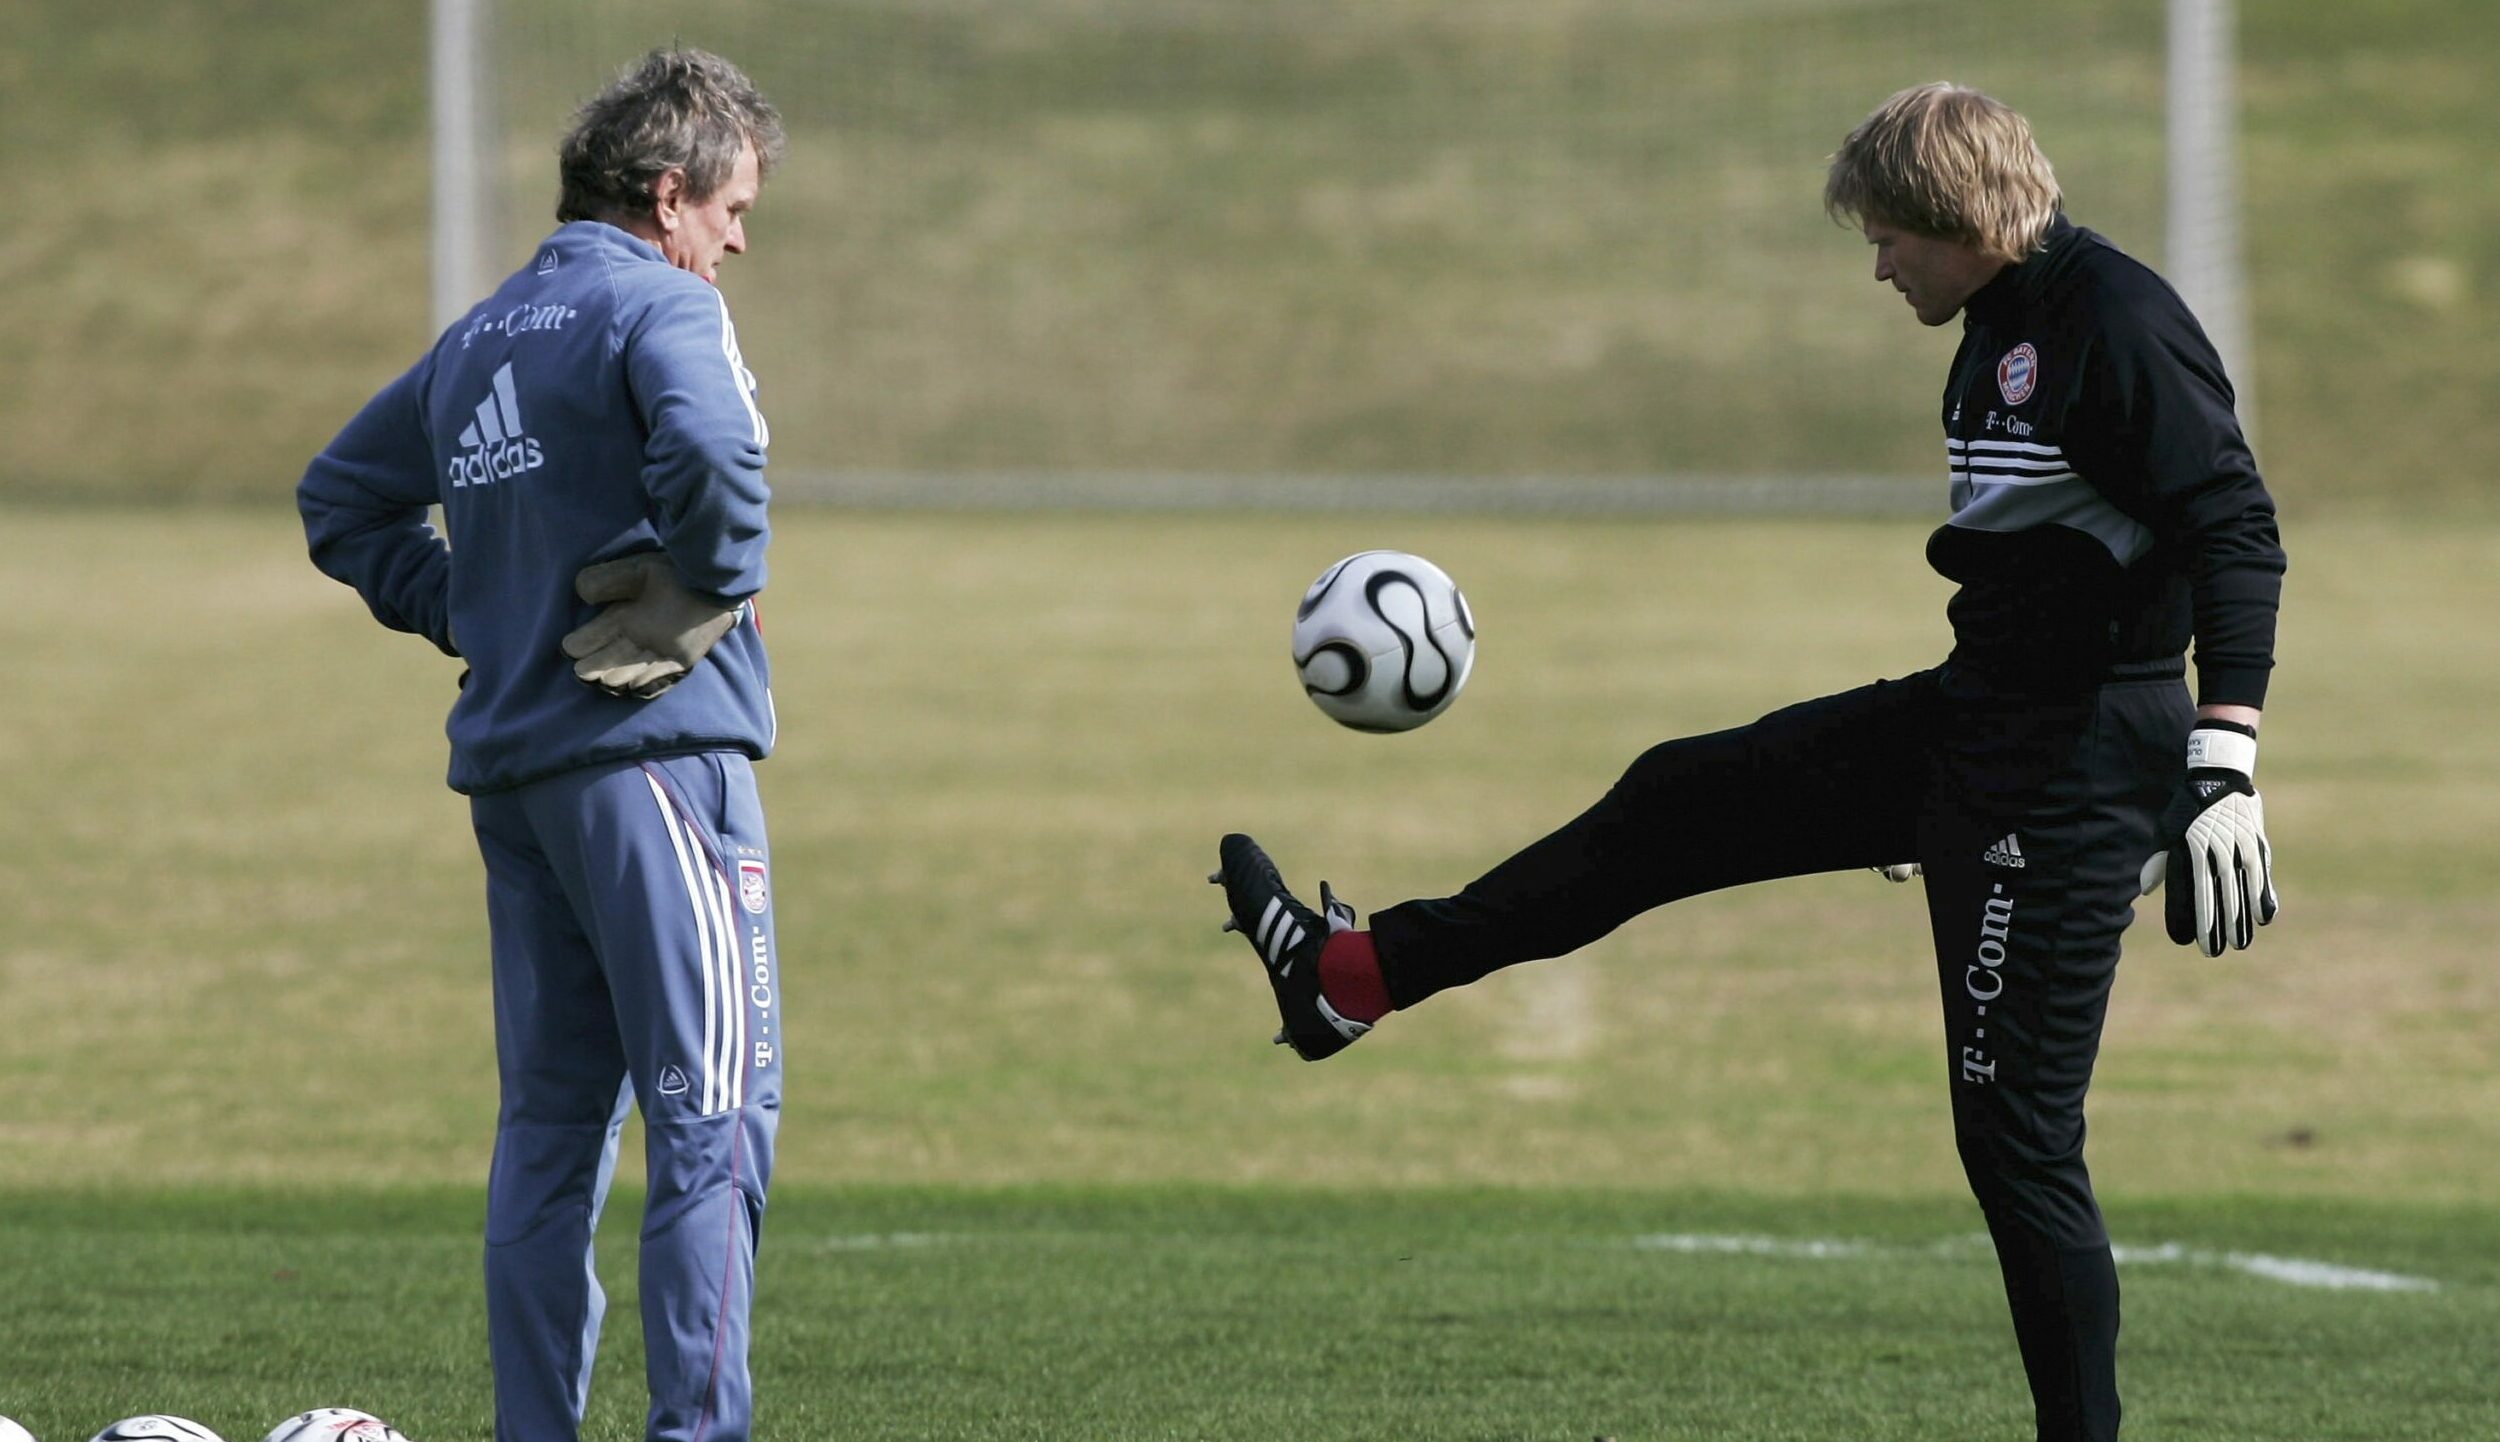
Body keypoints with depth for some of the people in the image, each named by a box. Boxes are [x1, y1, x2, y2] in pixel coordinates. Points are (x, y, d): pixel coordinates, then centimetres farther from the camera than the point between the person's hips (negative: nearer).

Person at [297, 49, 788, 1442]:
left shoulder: (480, 338, 18)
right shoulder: (660, 306, -6)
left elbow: (342, 500, 28)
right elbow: (710, 446, -27)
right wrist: (719, 589, -11)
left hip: (511, 765, 8)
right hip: (654, 750, -8)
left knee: (551, 1122, 12)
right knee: (717, 1111, -8)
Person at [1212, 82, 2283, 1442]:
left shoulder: (2118, 324, -19)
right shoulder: (2000, 328, 11)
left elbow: (2237, 535, -25)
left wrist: (2222, 771, -32)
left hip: (2072, 768, -10)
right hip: (1971, 721, 10)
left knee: (2013, 1134, -8)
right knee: (1685, 800, 19)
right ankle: (1354, 975, 32)